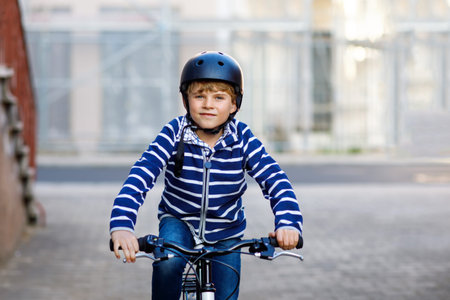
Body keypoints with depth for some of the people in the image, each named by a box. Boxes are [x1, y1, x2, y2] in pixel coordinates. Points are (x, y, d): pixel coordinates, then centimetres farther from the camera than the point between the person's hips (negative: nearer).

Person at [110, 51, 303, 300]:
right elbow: (140, 176, -29)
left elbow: (275, 180, -22)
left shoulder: (242, 140, -16)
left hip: (226, 233, 2)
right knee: (168, 261, -33)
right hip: (179, 221, -2)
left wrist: (288, 222, -42)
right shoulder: (174, 135, -19)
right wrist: (121, 225, -45)